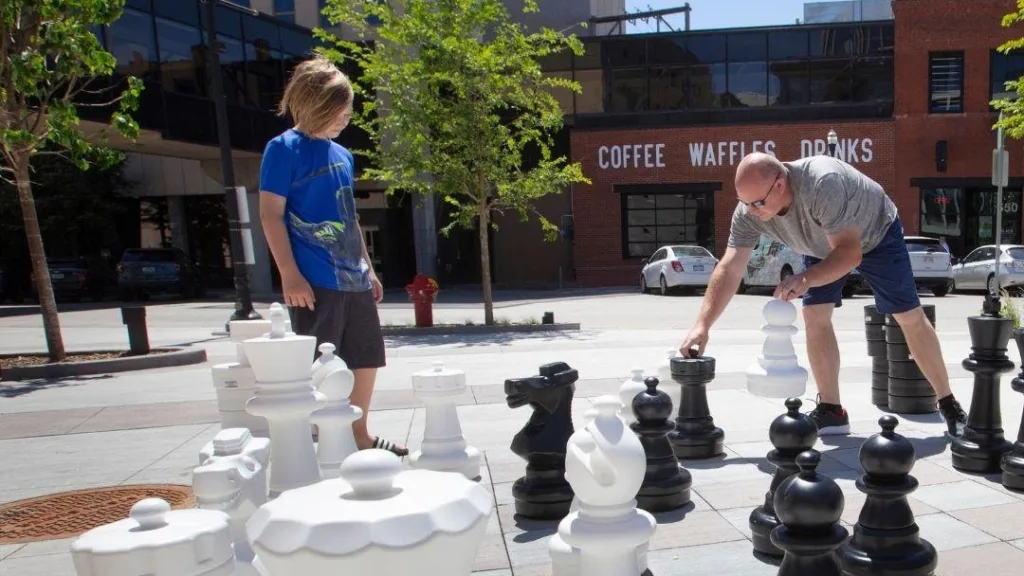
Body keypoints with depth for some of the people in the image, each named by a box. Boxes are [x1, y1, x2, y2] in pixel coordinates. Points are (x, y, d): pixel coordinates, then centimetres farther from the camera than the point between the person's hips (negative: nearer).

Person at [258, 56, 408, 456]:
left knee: (367, 360, 13)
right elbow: (271, 214, -10)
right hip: (315, 281, -8)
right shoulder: (284, 149, -5)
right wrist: (290, 275, -17)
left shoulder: (342, 154, 16)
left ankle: (359, 437, 28)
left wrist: (368, 269, 20)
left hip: (353, 279, 8)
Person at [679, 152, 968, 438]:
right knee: (814, 315, -10)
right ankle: (831, 411, 0)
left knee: (910, 318, -2)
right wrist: (702, 326, -38)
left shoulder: (823, 183, -44)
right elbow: (729, 270, -29)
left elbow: (850, 253, -44)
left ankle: (949, 405, 14)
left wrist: (807, 279, -60)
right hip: (823, 246, 4)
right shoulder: (748, 213, -28)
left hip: (875, 234, -4)